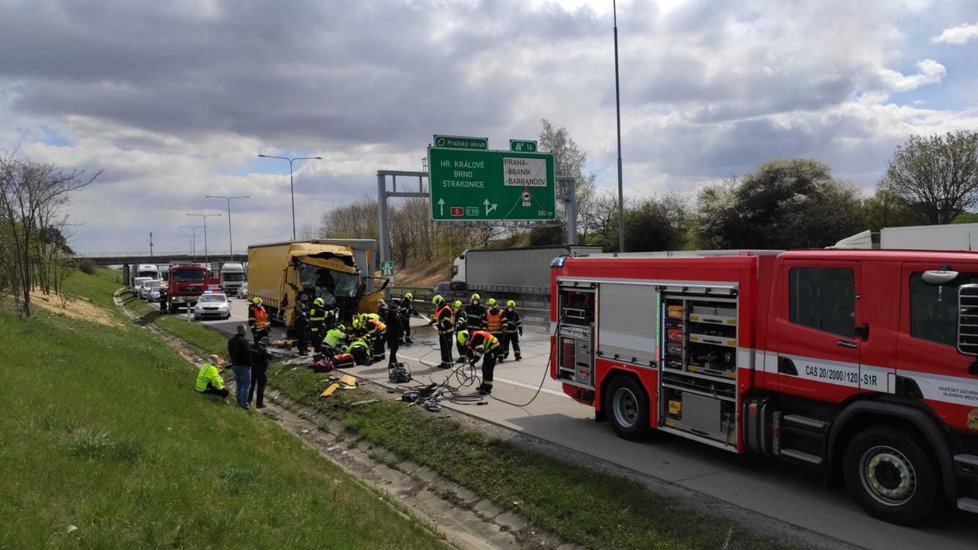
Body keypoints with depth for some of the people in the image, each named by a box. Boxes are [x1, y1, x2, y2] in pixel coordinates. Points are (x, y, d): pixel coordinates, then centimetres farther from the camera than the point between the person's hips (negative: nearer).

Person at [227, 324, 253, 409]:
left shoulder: (231, 340, 8)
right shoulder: (244, 340, -20)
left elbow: (230, 353, 15)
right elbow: (247, 353, -21)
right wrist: (249, 363, -9)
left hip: (234, 365, 8)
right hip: (244, 365, -8)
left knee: (238, 383, 18)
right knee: (246, 384, -2)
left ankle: (239, 401, 23)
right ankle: (243, 402, -6)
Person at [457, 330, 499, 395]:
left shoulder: (476, 337, -27)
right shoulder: (472, 339, 5)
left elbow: (480, 350, -34)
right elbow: (472, 351, 13)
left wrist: (475, 360, -34)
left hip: (493, 347, -11)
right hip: (488, 350, 11)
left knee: (488, 369, -13)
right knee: (484, 368, 17)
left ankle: (487, 388, -13)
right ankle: (484, 385, 29)